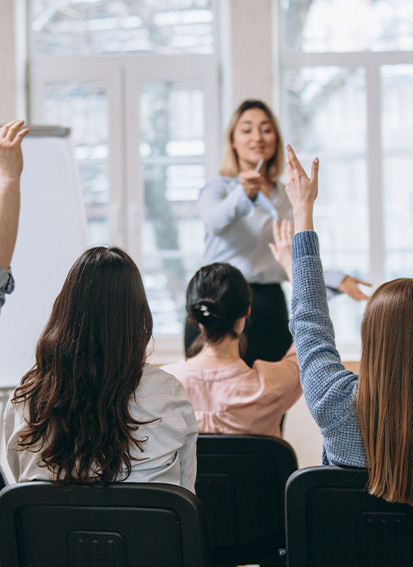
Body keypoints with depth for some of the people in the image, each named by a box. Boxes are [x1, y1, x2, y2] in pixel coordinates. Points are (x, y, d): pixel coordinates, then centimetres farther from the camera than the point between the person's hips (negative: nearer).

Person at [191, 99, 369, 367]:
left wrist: (337, 280, 10)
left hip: (271, 308, 5)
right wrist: (244, 194, -43)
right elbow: (216, 221, -24)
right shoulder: (218, 189, 1)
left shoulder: (287, 196, 17)